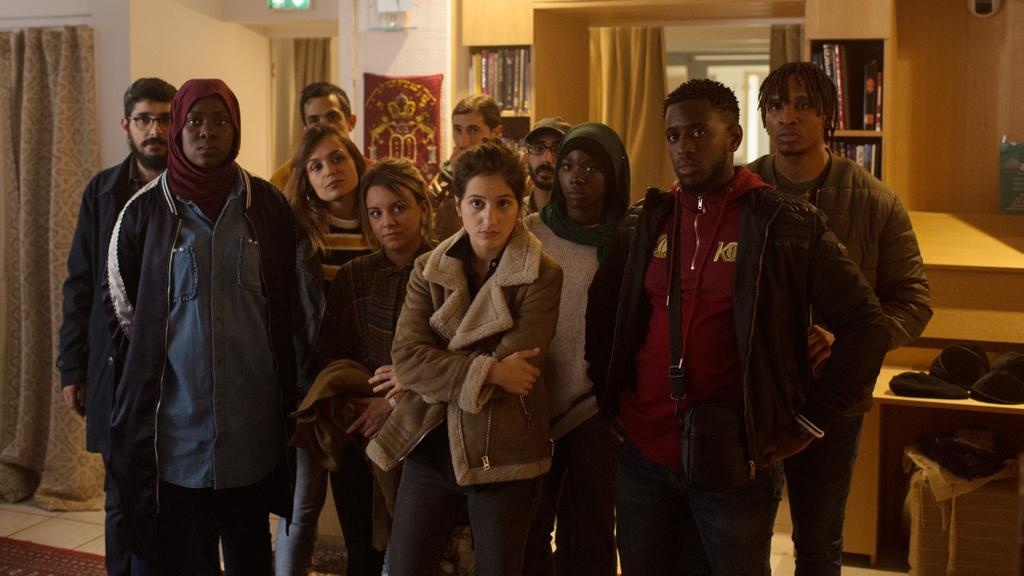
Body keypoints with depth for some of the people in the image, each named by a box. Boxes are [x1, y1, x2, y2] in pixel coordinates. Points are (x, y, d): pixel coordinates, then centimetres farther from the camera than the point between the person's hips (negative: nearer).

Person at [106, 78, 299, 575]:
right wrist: (152, 365, 6)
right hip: (170, 412, -1)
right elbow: (123, 305, 7)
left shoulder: (268, 205, 3)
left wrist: (289, 395, 8)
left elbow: (287, 304, 9)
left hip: (250, 413, 2)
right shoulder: (145, 209, -1)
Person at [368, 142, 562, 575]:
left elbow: (512, 368, -15)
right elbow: (405, 356, -9)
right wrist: (487, 371, -18)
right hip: (429, 446, 3)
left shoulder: (542, 276, -6)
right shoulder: (428, 270, 3)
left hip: (504, 452, -2)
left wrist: (435, 374, -9)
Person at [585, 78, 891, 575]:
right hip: (642, 452, 4)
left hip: (734, 462, -3)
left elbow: (865, 324, -6)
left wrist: (811, 421, -6)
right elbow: (600, 310, 18)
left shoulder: (787, 227, -7)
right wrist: (609, 393, 10)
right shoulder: (647, 223, 6)